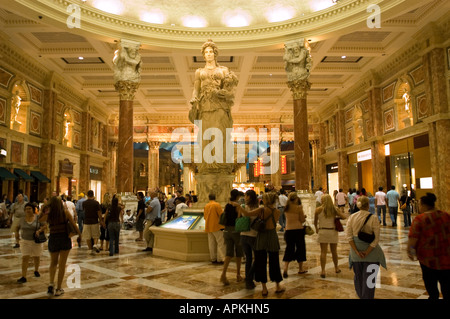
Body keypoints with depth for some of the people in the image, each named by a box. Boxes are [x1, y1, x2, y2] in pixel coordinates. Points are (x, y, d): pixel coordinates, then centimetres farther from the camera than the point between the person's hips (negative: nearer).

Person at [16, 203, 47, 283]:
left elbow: (45, 226, -7)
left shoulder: (38, 218, -8)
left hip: (36, 241, -1)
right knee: (25, 258, -6)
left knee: (36, 257, 14)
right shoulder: (22, 219, 0)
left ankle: (36, 271, 38)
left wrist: (39, 230, -22)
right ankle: (23, 277, -4)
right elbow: (19, 227, 16)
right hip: (25, 241, 1)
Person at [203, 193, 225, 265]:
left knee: (211, 244, 9)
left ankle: (213, 259, 12)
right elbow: (221, 215, -11)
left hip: (208, 227, 6)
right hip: (217, 226, -6)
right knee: (221, 243, -3)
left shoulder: (206, 206, 10)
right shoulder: (217, 205, -8)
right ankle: (220, 259, -8)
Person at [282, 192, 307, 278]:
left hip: (288, 230, 4)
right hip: (298, 229, -3)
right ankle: (300, 269, 22)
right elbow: (302, 220, -8)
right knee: (300, 248, 12)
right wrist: (304, 217, 13)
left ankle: (285, 268, -3)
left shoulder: (286, 207, 1)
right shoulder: (298, 207, -11)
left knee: (289, 248, 10)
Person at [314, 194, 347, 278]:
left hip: (322, 232, -2)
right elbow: (344, 217, -1)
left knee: (323, 252, 0)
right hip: (333, 232, 2)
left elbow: (315, 222, 3)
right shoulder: (335, 209, -2)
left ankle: (323, 271, -3)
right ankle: (336, 268, 35)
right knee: (334, 251, 17)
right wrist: (338, 216, 19)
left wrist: (317, 229, 21)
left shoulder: (318, 210, -6)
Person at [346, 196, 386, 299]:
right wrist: (367, 252, -12)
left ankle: (360, 295, 36)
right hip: (370, 252, -3)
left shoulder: (352, 217, -3)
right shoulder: (373, 219, -12)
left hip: (356, 253, 3)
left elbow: (349, 236, -6)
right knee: (369, 279, 8)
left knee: (358, 277, 20)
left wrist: (357, 251, -8)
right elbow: (376, 239, -15)